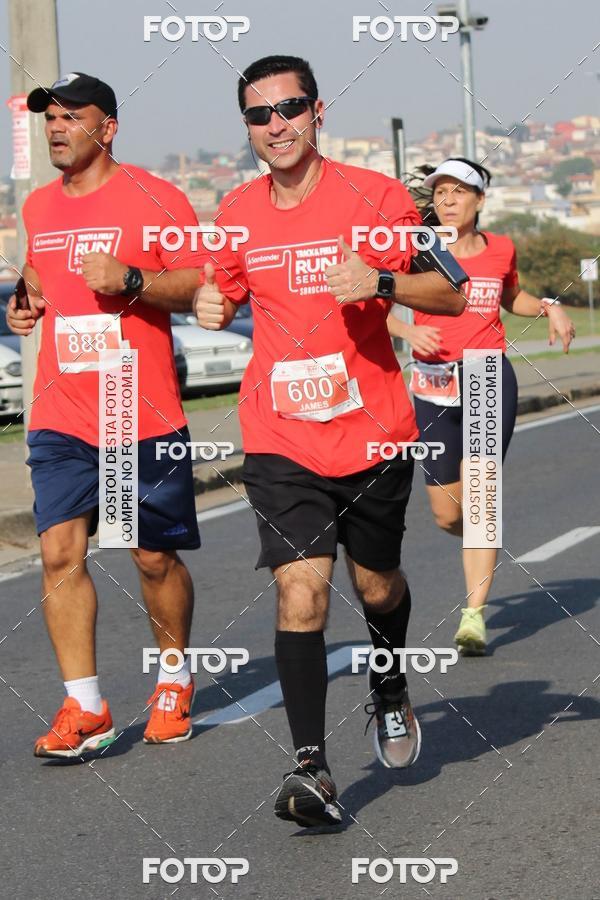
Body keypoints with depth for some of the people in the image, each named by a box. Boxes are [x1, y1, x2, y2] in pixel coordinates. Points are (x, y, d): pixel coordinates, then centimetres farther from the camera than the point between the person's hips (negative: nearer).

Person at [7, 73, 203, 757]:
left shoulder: (153, 198, -5)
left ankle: (174, 683, 28)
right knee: (59, 552, -8)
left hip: (145, 417, -4)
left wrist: (129, 278, -21)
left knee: (156, 558, 6)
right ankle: (84, 707, -5)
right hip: (61, 416, 4)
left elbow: (202, 286, -8)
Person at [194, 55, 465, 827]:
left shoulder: (374, 197, -7)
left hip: (373, 435, -1)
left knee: (377, 587, 16)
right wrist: (210, 306, -3)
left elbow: (450, 294, -5)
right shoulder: (237, 213, 3)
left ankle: (391, 693, 48)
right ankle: (311, 768, -16)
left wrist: (381, 281, -24)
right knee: (300, 591, -15)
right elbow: (225, 292, 21)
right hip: (281, 443, 1)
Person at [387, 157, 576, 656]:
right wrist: (407, 331, -19)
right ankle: (486, 552, 41)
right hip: (434, 384, 0)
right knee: (447, 514, 5)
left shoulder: (501, 250, 6)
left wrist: (549, 307, 9)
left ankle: (475, 615, -9)